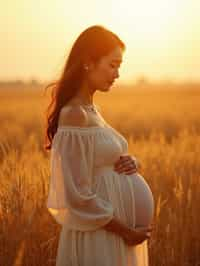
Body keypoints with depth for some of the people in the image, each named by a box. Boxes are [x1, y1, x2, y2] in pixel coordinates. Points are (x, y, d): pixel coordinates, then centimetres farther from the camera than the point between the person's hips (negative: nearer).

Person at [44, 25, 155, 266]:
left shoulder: (91, 110, 7)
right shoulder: (75, 115, -20)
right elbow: (80, 197, -22)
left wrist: (129, 163, -2)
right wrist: (126, 231, -14)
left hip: (117, 231, 9)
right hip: (100, 235, -9)